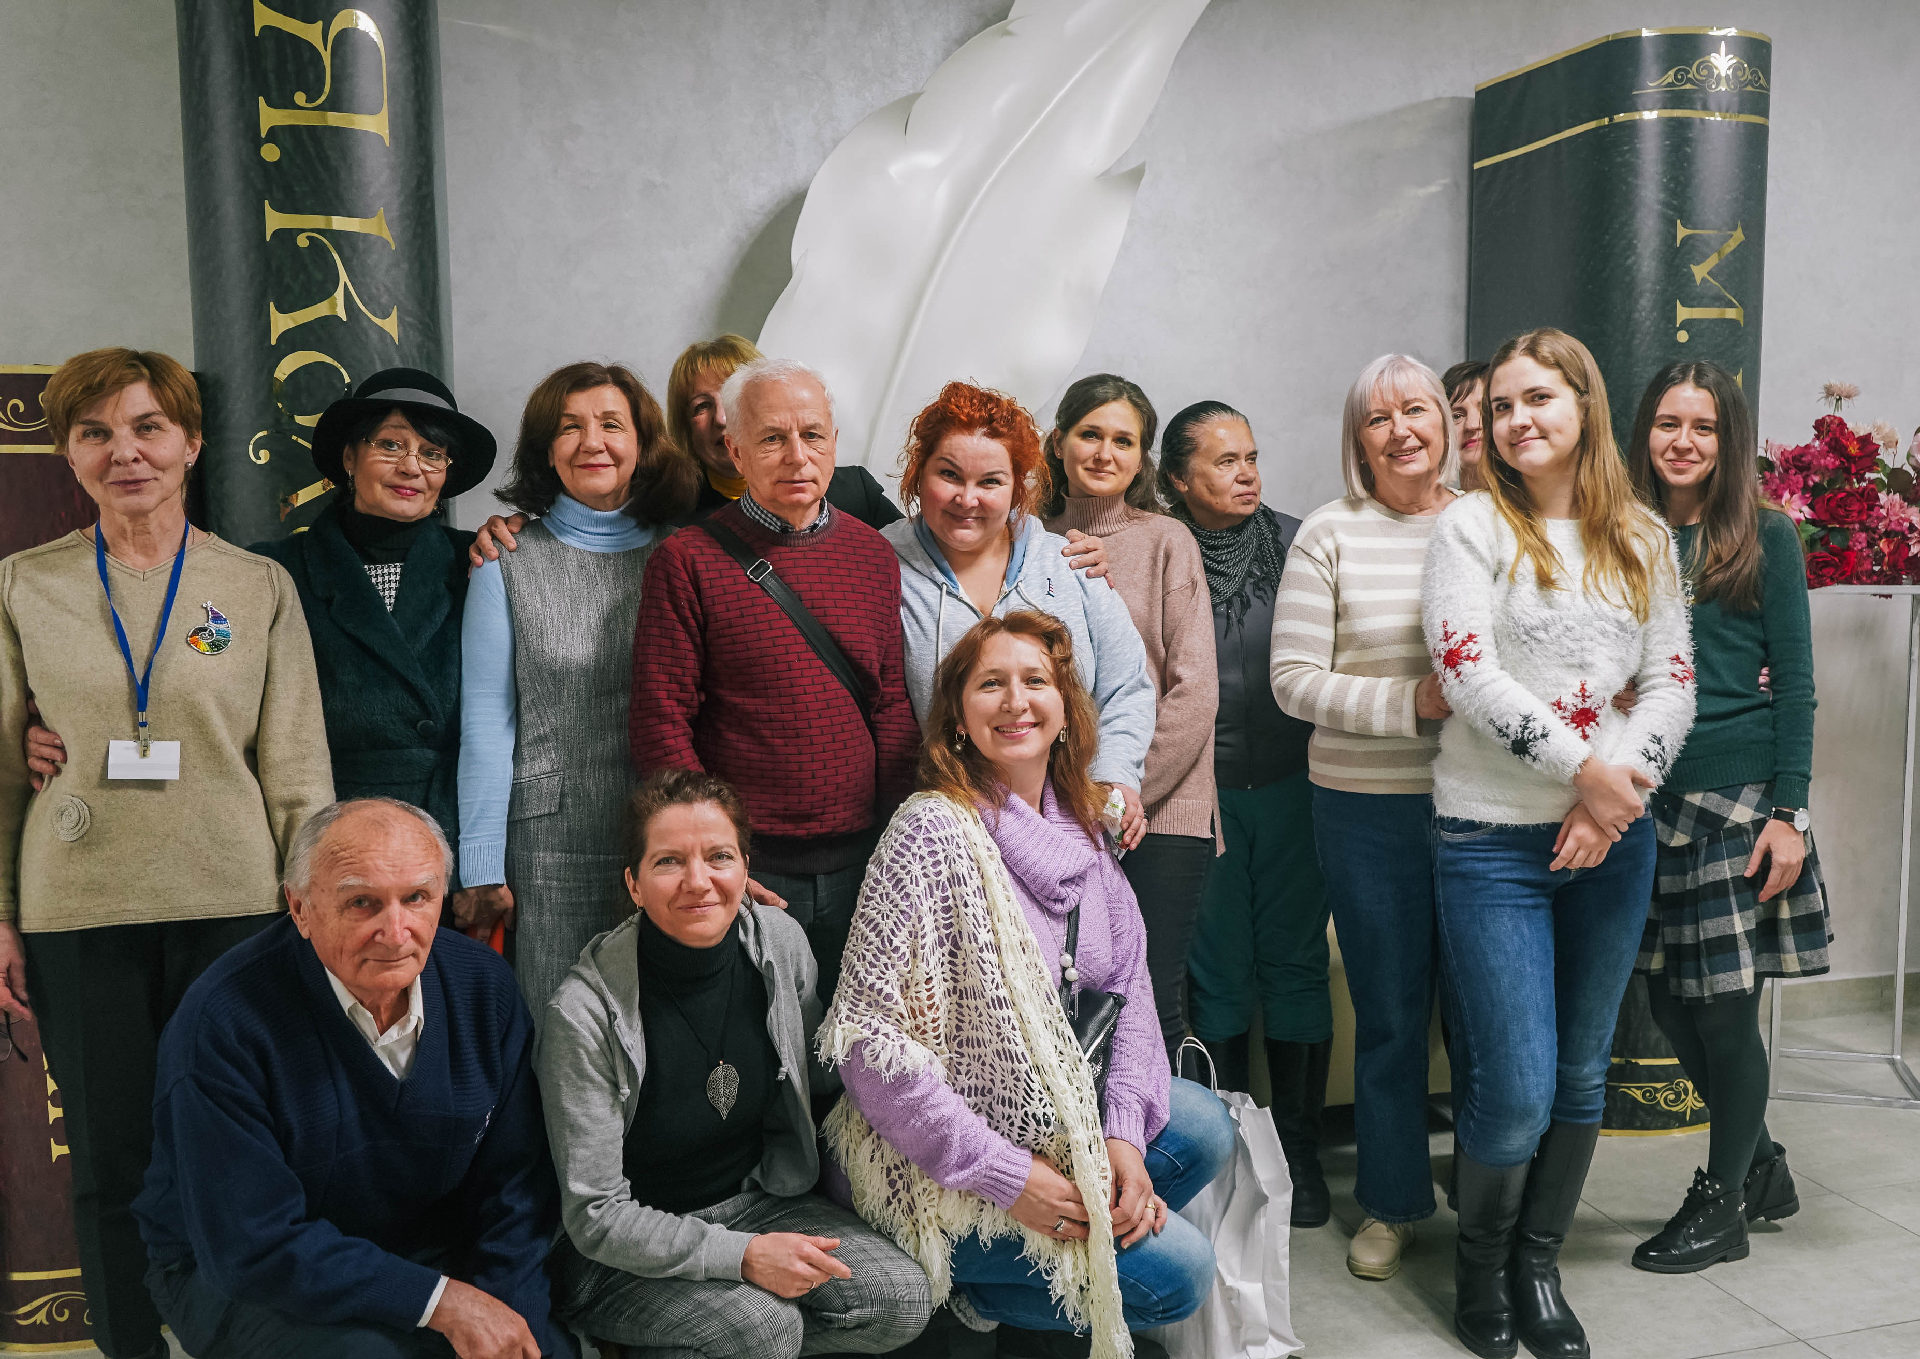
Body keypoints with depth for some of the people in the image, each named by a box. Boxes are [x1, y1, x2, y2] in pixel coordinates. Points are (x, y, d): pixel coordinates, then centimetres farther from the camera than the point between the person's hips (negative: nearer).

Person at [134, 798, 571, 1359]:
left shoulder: (485, 984, -8)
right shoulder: (223, 1022, -22)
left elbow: (517, 1181, -1)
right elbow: (253, 1247, -22)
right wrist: (441, 1300, -25)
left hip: (434, 1258, 4)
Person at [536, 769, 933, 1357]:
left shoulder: (781, 941, -10)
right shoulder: (586, 1011, -23)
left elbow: (814, 1076, 10)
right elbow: (596, 1217, -18)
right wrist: (741, 1256, -28)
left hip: (756, 1199, 6)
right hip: (623, 1257, -5)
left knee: (900, 1301, -15)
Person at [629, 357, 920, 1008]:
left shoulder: (873, 554, 7)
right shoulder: (687, 560, -5)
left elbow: (892, 707, 9)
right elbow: (660, 722, -6)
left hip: (860, 862, 4)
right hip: (746, 867, -3)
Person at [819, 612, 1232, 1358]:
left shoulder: (1078, 826, 2)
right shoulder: (932, 834, -22)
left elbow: (1127, 983, 6)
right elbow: (866, 1034, -24)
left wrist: (1123, 1134, -8)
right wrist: (1005, 1176, -23)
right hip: (936, 1161, -8)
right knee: (1177, 1269, -12)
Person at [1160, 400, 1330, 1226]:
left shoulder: (1296, 544, 2)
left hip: (1293, 783, 1)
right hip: (1200, 788, -1)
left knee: (1294, 957, 6)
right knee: (1218, 966, 7)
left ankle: (1295, 1143, 20)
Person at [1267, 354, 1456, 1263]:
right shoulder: (1330, 536, -1)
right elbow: (1294, 679, -5)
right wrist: (1412, 701, -15)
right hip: (1369, 809, -1)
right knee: (1389, 1010, 10)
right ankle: (1392, 1203, 28)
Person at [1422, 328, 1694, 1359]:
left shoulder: (1643, 540, 10)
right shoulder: (1474, 525, -2)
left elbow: (1672, 682, 5)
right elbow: (1468, 674, -12)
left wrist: (1620, 787, -11)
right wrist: (1581, 769, -15)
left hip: (1614, 838, 4)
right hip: (1494, 837, -4)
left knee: (1581, 1073, 12)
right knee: (1516, 1088, -4)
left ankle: (1538, 1267, 30)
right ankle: (1479, 1264, 22)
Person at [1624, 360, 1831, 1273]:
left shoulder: (1766, 539, -1)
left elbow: (1794, 683, -3)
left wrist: (1790, 812, -9)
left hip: (1739, 793, -4)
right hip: (1647, 795, 4)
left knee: (1725, 1006, 2)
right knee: (1668, 1000, 9)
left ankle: (1723, 1203, 21)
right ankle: (1762, 1167, 33)